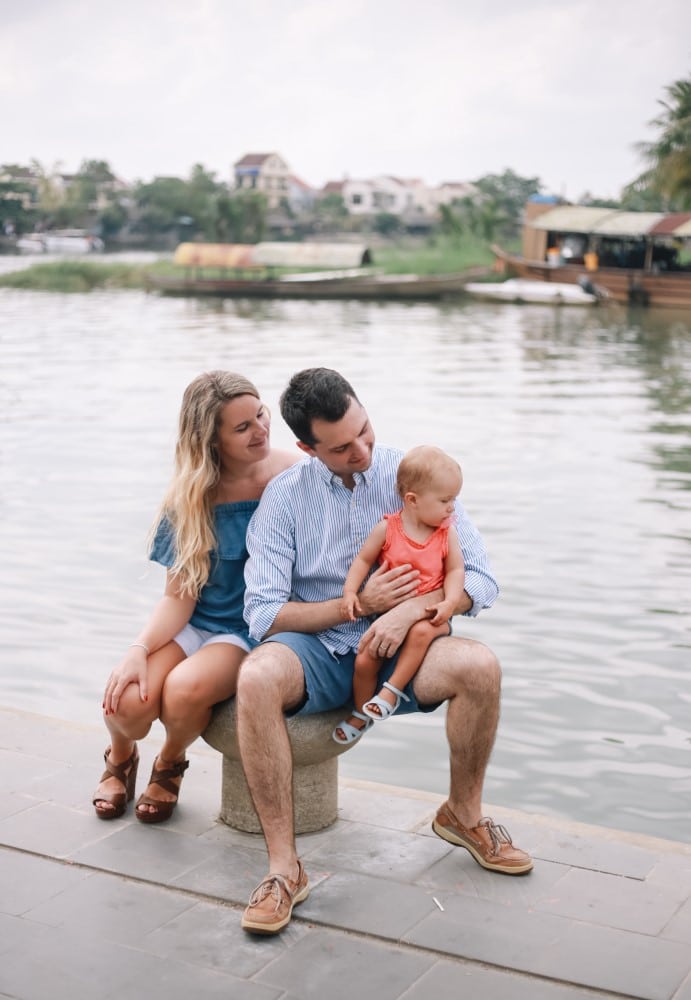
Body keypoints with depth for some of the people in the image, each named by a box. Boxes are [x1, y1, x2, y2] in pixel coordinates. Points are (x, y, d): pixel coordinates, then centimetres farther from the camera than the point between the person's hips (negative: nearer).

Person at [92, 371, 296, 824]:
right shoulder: (192, 496, -2)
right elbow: (179, 596, -4)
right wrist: (139, 649, -20)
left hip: (254, 629, -2)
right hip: (194, 623, 2)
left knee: (184, 689, -33)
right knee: (128, 701, -27)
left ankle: (170, 765, 4)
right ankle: (121, 758, 14)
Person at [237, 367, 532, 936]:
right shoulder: (284, 497, -3)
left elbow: (480, 580, -3)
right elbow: (263, 613, -8)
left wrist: (412, 608, -21)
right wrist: (360, 603, -14)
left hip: (396, 652, 1)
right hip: (317, 652, -1)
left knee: (480, 666, -28)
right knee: (258, 677, -35)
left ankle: (463, 813, 1)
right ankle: (284, 866, -25)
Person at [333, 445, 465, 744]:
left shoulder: (447, 533, -2)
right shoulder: (387, 528, -6)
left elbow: (456, 570, -1)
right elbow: (363, 560, 1)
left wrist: (450, 602, -17)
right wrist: (350, 591, -11)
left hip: (427, 614, 0)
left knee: (421, 632, -34)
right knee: (364, 660, -10)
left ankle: (392, 690, -17)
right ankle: (361, 713, 17)